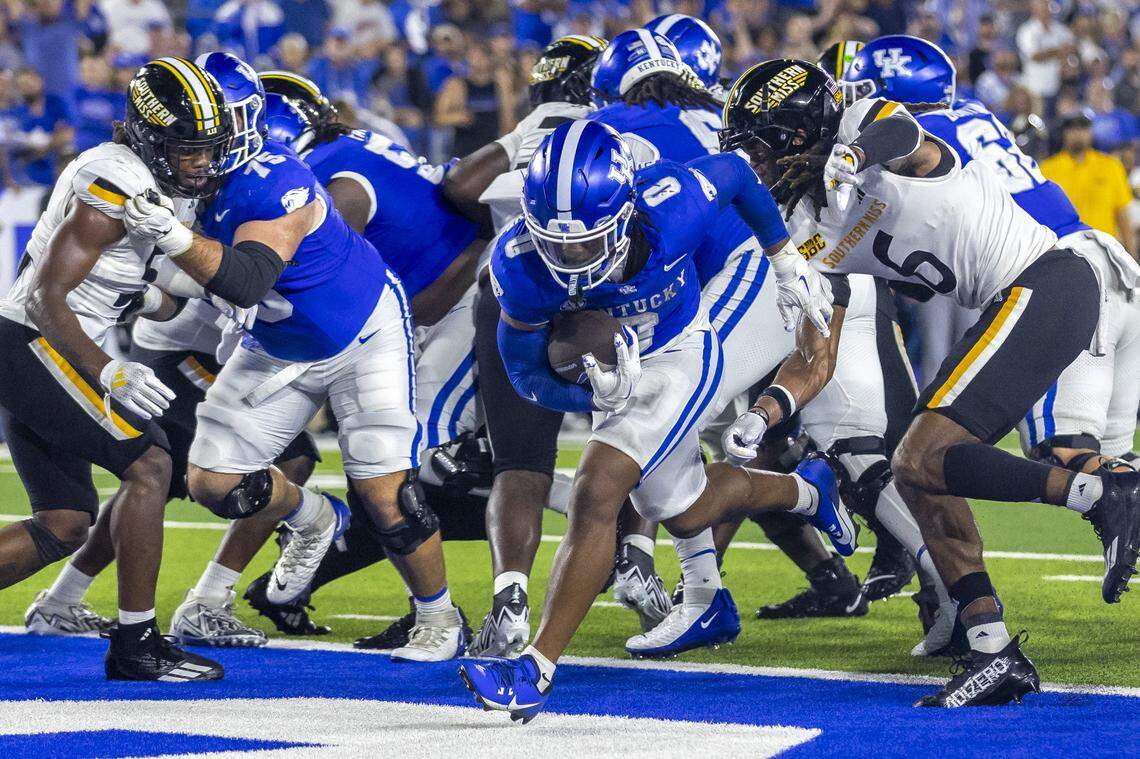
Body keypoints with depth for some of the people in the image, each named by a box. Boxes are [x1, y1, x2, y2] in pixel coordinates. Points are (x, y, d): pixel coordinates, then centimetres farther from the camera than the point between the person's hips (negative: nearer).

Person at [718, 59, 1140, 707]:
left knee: (923, 459, -17)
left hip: (1044, 283, -9)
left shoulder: (866, 123, -4)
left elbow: (906, 136, -29)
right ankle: (994, 655, 2)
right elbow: (816, 364, 16)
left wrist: (862, 149, -51)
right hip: (1017, 307, 9)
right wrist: (767, 413, -1)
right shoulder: (816, 235, 18)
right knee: (919, 471, 5)